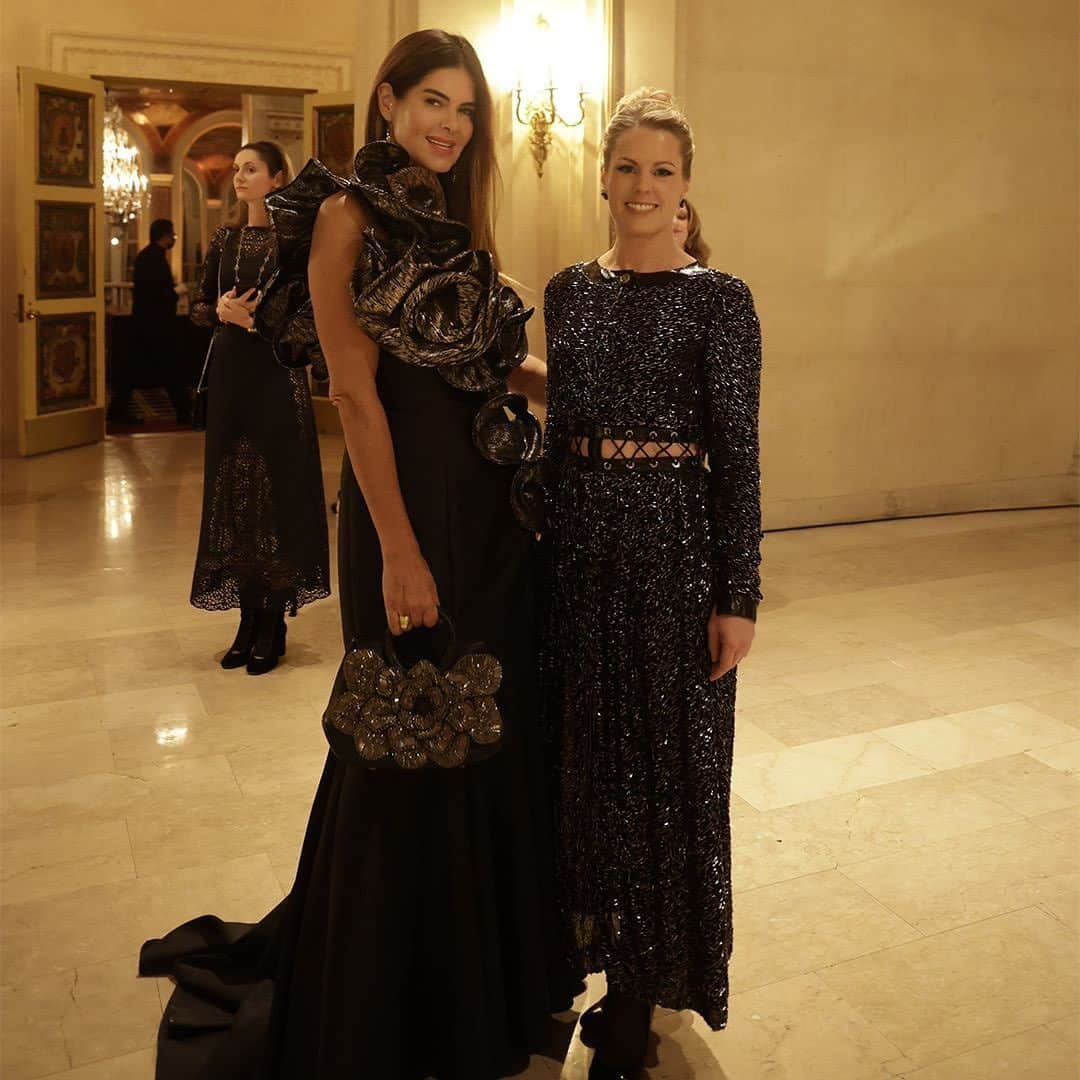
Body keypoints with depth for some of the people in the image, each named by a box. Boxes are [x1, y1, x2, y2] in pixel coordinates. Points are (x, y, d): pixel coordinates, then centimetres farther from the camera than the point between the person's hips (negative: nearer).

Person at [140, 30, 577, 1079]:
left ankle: (486, 981, 35)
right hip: (409, 494, -7)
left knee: (492, 733, 14)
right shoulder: (349, 215, -6)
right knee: (408, 746, 4)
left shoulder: (456, 223, 16)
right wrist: (398, 551, -19)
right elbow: (356, 390, -14)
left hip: (491, 496, 8)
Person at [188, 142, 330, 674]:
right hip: (229, 369, 5)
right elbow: (197, 305, 13)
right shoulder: (225, 238, 12)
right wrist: (221, 311, -8)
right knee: (233, 488, 5)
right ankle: (248, 620, 13)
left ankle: (273, 625, 6)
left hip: (278, 371, -5)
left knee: (277, 489, -3)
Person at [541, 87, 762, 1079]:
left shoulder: (718, 298, -5)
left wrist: (738, 596, -11)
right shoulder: (569, 291, 9)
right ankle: (610, 957, 35)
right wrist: (543, 542, 11)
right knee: (589, 749, 13)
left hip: (674, 534, -5)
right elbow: (559, 427, 13)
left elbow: (738, 455, -8)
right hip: (580, 533, 5)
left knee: (665, 758, 5)